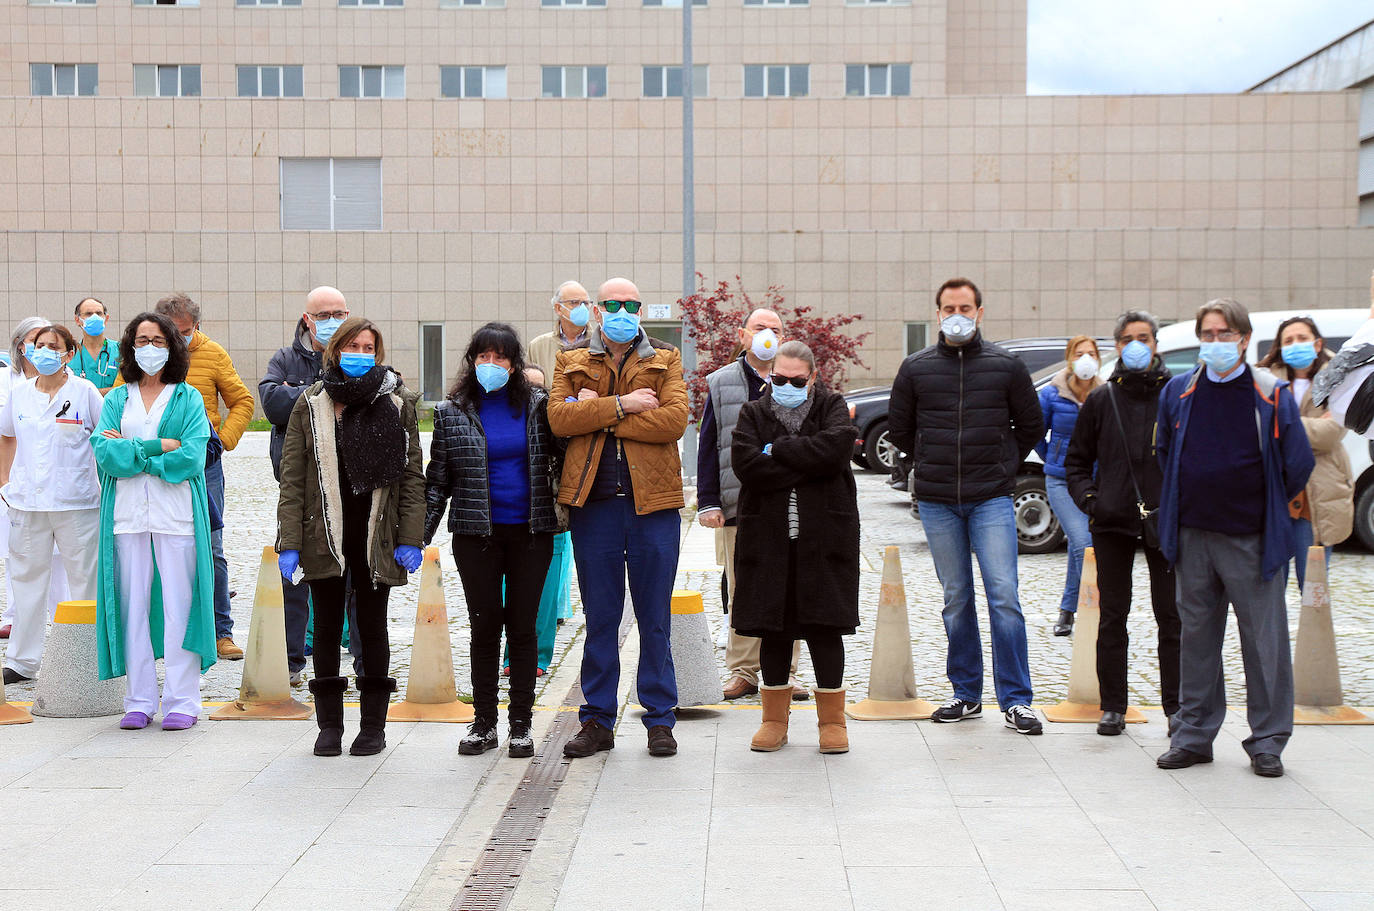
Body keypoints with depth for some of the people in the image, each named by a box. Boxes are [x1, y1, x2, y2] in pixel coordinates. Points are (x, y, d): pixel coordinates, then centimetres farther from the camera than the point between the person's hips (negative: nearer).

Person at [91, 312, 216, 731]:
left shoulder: (188, 399, 7)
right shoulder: (116, 400, 14)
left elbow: (191, 458, -7)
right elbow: (104, 453, -2)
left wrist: (130, 453, -6)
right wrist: (159, 447, -10)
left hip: (176, 512, -2)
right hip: (127, 514, 2)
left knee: (178, 603, -4)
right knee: (133, 604, 3)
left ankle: (181, 701, 2)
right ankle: (140, 700, 10)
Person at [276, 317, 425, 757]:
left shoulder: (397, 403, 3)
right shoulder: (311, 404, 3)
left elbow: (412, 475, 2)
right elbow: (292, 478, 0)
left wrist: (410, 538, -6)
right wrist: (289, 542, -7)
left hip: (376, 538, 0)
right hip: (324, 535, 0)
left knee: (372, 629, 7)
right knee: (327, 629, 7)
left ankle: (373, 724, 16)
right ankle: (330, 724, 15)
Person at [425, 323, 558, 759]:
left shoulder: (538, 404, 3)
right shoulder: (452, 412, 3)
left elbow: (559, 459, 10)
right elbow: (438, 479, 5)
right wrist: (418, 537, 1)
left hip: (530, 531, 0)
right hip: (476, 532, 0)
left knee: (522, 625, 3)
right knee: (485, 625, 3)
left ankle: (521, 723, 12)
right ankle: (483, 722, 14)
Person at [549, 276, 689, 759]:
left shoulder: (665, 361, 7)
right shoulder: (571, 362, 11)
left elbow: (674, 420, -10)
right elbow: (559, 417, -6)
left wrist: (596, 416, -10)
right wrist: (621, 405, -14)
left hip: (652, 501, -1)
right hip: (593, 502, 1)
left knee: (655, 618, 4)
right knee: (599, 617, 7)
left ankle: (660, 719, 13)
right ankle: (598, 720, 15)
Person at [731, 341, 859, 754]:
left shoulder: (832, 407, 5)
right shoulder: (753, 414, 7)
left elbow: (837, 446, -16)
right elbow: (746, 465, -11)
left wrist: (778, 450, -11)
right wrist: (808, 465, -13)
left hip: (823, 537, -1)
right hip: (768, 537, 1)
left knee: (825, 627, 1)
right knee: (773, 629, 6)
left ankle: (832, 719, 12)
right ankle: (775, 719, 17)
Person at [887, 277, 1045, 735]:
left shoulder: (1006, 365, 3)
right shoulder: (916, 368, 5)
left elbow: (1031, 426, 13)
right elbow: (899, 429, 16)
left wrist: (1001, 465, 11)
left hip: (992, 499, -2)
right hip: (937, 503, 2)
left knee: (1004, 596, -9)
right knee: (955, 600, 8)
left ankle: (1015, 700, -4)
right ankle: (966, 693, 17)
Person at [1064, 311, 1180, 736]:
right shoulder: (1101, 401, 9)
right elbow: (1076, 461, 15)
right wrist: (1088, 498, -1)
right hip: (1112, 524, 1)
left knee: (1172, 617, 2)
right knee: (1112, 617, 5)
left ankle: (1176, 707, 10)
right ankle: (1113, 707, 12)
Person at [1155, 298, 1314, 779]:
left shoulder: (1272, 395, -4)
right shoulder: (1178, 392, 6)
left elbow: (1297, 464, 4)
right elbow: (1165, 453, 20)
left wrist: (1266, 509, 10)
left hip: (1251, 540, -3)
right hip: (1193, 536, 3)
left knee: (1264, 639, 0)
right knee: (1197, 636, 9)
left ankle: (1267, 741, 9)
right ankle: (1194, 735, 17)